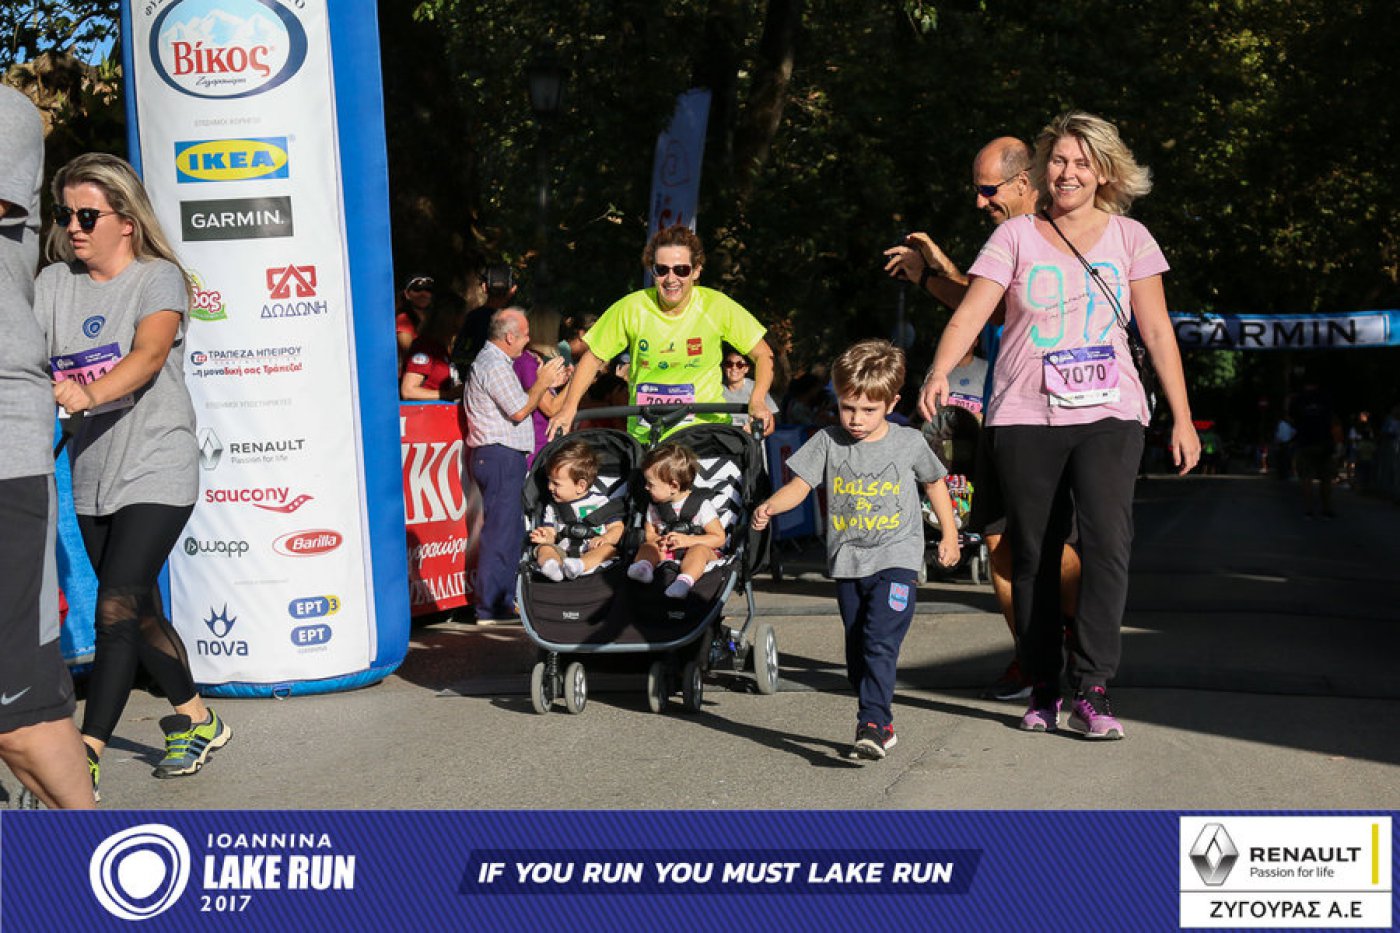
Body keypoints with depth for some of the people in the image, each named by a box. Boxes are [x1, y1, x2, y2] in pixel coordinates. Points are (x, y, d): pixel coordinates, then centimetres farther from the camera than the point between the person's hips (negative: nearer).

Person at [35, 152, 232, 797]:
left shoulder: (159, 278, -7)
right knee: (140, 612, 16)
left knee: (117, 609, -14)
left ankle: (85, 762, -12)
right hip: (92, 478, 6)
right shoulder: (54, 284, 7)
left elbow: (149, 353, -25)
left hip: (156, 472, -6)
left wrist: (89, 393, -42)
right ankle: (197, 722, 34)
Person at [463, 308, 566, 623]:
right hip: (500, 457, -11)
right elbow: (519, 411, -16)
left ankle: (505, 600, 20)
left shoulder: (494, 361, 20)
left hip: (503, 457, 11)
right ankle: (490, 609, -5)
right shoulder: (495, 365, -14)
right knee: (499, 532, -8)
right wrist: (542, 382, -3)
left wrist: (546, 383, 15)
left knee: (513, 527, 15)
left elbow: (515, 404, 19)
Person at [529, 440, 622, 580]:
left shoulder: (600, 501, 10)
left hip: (591, 552, -3)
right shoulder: (553, 507, 21)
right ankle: (550, 566, -56)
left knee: (609, 548, -30)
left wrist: (605, 538, -14)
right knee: (544, 548, -22)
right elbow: (551, 532, 19)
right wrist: (547, 537, -7)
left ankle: (579, 566, -57)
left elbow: (617, 527, 8)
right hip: (562, 552, 3)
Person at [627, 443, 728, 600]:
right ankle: (643, 566, -49)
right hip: (668, 551, 5)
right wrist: (659, 540, -13)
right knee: (647, 545, -17)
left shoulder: (701, 506, -10)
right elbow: (650, 533, 13)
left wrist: (687, 540, -19)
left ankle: (685, 580, -61)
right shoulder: (654, 507, 7)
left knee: (698, 550, -35)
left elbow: (719, 538, -11)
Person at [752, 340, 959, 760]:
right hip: (848, 563, 3)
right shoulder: (828, 441, 0)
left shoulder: (909, 443, -1)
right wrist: (769, 507, -24)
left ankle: (872, 724, -21)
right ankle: (883, 724, 23)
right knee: (857, 652, 9)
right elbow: (799, 485, -5)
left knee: (880, 642, -19)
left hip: (897, 559, -3)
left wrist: (949, 535, 18)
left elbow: (934, 483, 15)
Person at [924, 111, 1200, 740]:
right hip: (1025, 416, 0)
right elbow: (970, 313, -4)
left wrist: (1181, 419, 6)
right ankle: (1042, 688, 15)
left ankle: (1091, 692, -10)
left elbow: (1158, 332, 10)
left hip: (1108, 414, 0)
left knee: (1107, 542, -14)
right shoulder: (1016, 236, 7)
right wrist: (940, 371, -23)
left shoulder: (1129, 237, 11)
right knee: (1030, 552, 3)